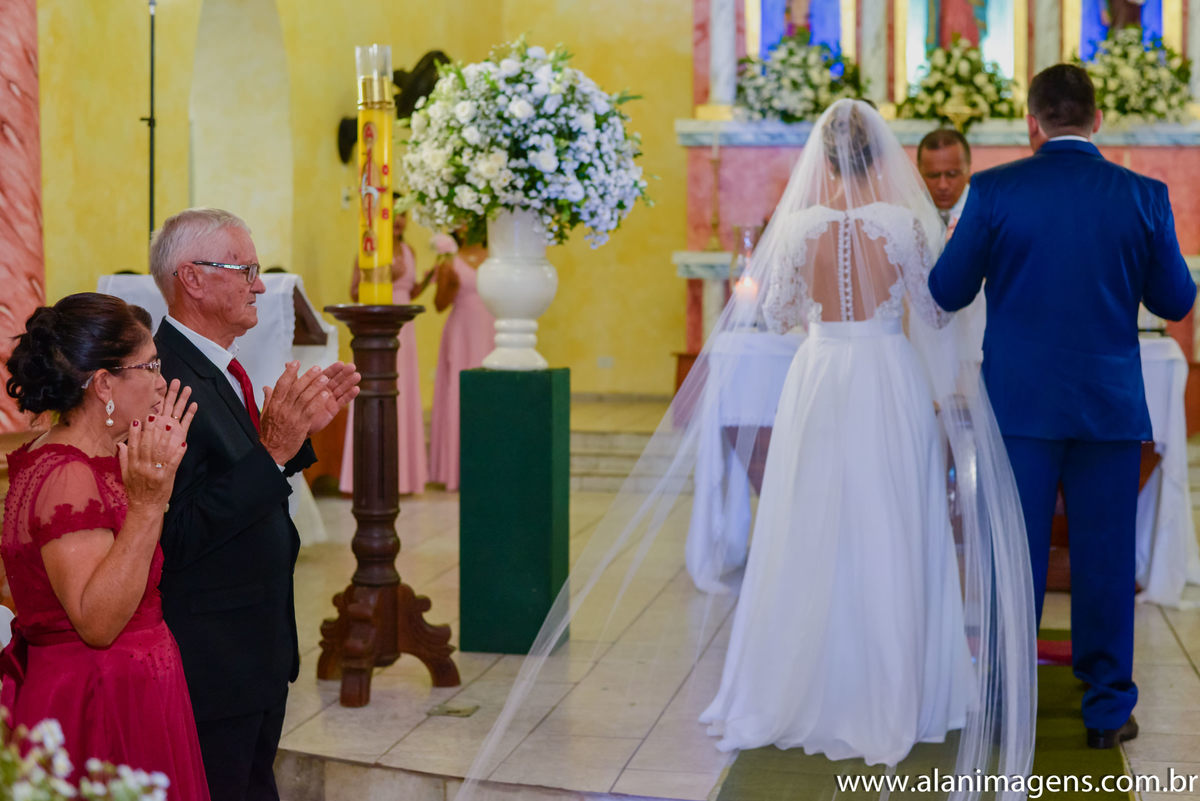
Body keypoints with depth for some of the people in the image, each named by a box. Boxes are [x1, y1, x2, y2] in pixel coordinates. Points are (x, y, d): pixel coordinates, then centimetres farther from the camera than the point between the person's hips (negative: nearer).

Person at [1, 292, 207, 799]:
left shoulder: (96, 461, 10)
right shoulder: (67, 479, -20)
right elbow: (97, 621, -26)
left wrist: (160, 467, 11)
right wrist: (147, 503, -29)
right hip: (98, 713, -10)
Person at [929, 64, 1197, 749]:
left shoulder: (995, 191, -7)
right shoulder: (1143, 196, -2)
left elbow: (947, 293, -1)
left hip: (1020, 403, -1)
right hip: (1111, 407, 1)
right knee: (1105, 559, 8)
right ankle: (1109, 710, 14)